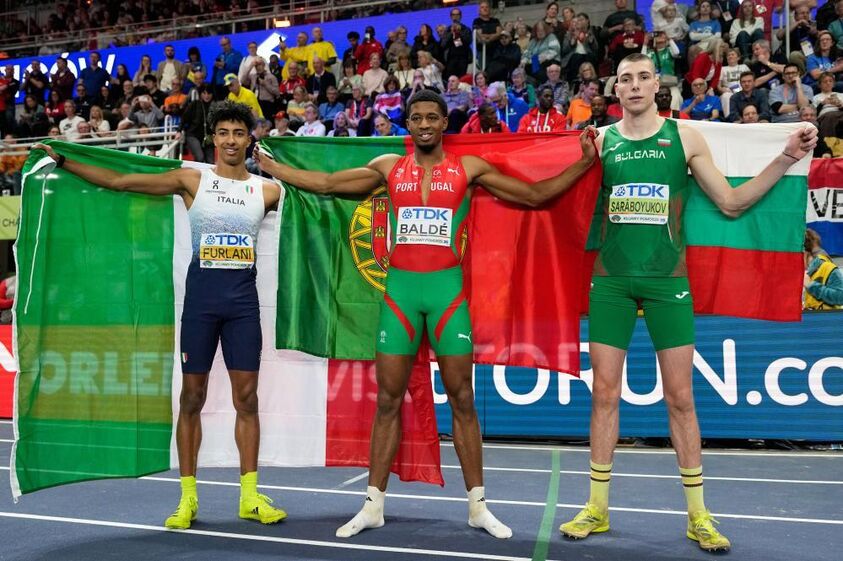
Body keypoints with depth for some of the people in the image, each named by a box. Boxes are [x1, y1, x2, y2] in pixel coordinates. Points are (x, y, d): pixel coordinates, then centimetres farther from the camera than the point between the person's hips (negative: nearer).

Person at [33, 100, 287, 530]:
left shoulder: (266, 190, 7)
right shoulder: (191, 180, 3)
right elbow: (118, 181, 3)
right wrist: (62, 161, 3)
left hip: (243, 298, 1)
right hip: (201, 294, -1)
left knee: (246, 397, 1)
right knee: (192, 396, 2)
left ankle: (250, 497, 10)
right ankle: (188, 498, 13)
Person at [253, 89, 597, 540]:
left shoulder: (469, 168, 4)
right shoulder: (388, 167, 8)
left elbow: (535, 195, 5)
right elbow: (325, 184, 12)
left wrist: (584, 163, -3)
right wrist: (265, 164, 13)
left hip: (447, 288, -1)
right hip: (400, 288, 1)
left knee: (461, 399, 3)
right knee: (387, 400, 4)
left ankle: (477, 506, 13)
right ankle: (373, 505, 13)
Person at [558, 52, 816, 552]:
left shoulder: (684, 136, 2)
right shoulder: (600, 141, 5)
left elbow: (732, 203, 4)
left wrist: (786, 159, -5)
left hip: (667, 278, -1)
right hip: (611, 278, 1)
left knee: (680, 397, 3)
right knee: (605, 392, 4)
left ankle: (698, 514, 15)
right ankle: (598, 508, 16)